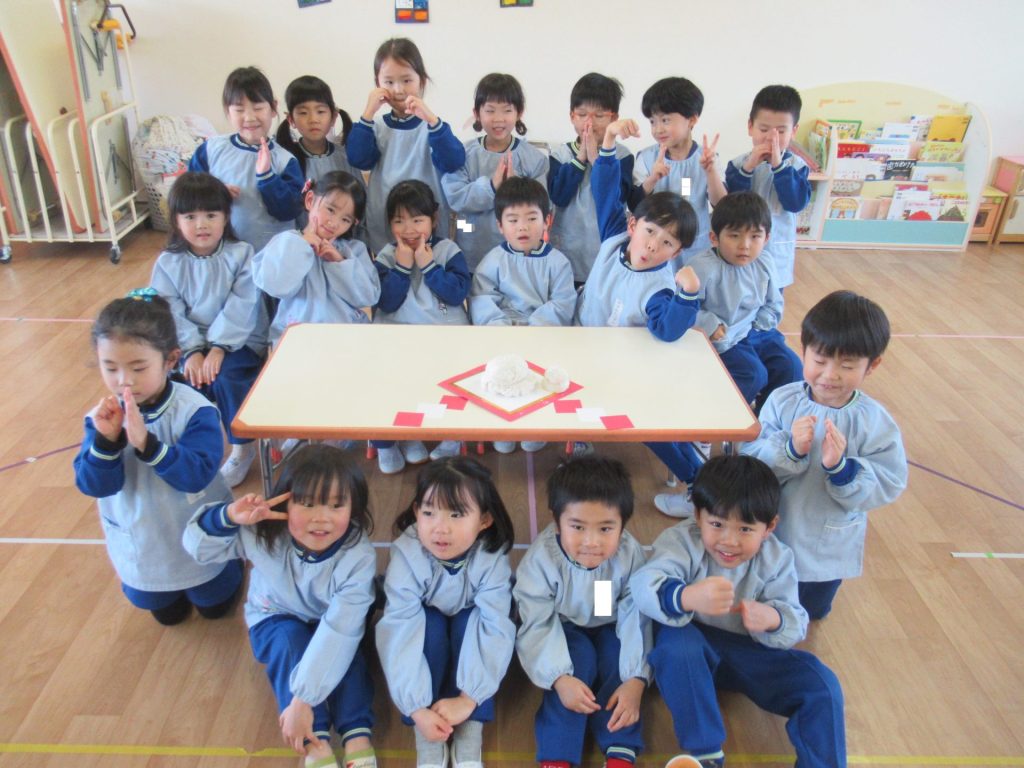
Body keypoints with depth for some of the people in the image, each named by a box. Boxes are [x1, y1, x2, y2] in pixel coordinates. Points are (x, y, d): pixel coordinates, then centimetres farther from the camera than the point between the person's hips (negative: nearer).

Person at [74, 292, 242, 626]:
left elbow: (197, 475, -36)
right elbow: (93, 485, -18)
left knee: (214, 606, 21)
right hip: (141, 544, 4)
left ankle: (231, 555, 45)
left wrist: (146, 442, -48)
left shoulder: (195, 410, -27)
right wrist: (106, 439, -37)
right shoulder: (101, 417, -15)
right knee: (167, 614, 25)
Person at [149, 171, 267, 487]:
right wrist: (193, 351, -18)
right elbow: (171, 314, -5)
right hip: (191, 344, 3)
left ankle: (243, 447, -7)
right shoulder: (168, 263, 2)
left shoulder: (241, 254, -6)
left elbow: (241, 307, -15)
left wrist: (218, 347, -23)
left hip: (239, 342, -3)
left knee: (226, 376, -29)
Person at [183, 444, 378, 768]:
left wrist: (302, 700, -44)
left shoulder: (358, 557, -34)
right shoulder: (265, 533, -28)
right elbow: (198, 546, -19)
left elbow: (339, 632, -40)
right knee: (292, 639, -32)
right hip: (276, 620, 1)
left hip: (326, 623, 0)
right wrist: (228, 516, -41)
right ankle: (316, 741, -30)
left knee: (343, 644, -33)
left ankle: (357, 735, -29)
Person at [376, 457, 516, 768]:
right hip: (429, 631, 0)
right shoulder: (407, 556, -31)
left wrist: (467, 699, -40)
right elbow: (401, 631, -35)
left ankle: (471, 729, -22)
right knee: (430, 625, -31)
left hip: (468, 630, 0)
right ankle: (427, 738, -22)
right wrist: (417, 708, -39)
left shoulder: (492, 559, -30)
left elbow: (495, 630, -34)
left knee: (473, 621, -31)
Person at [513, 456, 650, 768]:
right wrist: (560, 678, -37)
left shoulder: (630, 555, -26)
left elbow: (635, 621, -22)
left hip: (608, 627, 2)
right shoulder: (541, 559, -31)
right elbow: (537, 625, -27)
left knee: (618, 657, -26)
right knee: (579, 658, -28)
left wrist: (635, 681, -30)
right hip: (563, 629, -2)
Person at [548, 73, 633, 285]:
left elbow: (616, 199, -15)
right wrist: (580, 158, -13)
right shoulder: (559, 153, 2)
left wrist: (595, 158, -17)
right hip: (564, 255, 1)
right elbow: (558, 196, -11)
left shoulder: (622, 156, -1)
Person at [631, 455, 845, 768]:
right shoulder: (681, 540, -20)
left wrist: (772, 620, -37)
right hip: (693, 641, -2)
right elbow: (643, 585, -39)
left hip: (750, 651, 3)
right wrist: (687, 597, -61)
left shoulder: (776, 559, -8)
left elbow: (796, 623, -11)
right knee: (675, 642, -36)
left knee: (821, 684, -16)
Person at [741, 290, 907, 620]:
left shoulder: (876, 422, -18)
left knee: (812, 611, 27)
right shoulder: (782, 400, -17)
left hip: (828, 547, 0)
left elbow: (887, 487, -21)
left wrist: (840, 467, -37)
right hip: (771, 533, 0)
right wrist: (790, 449, -38)